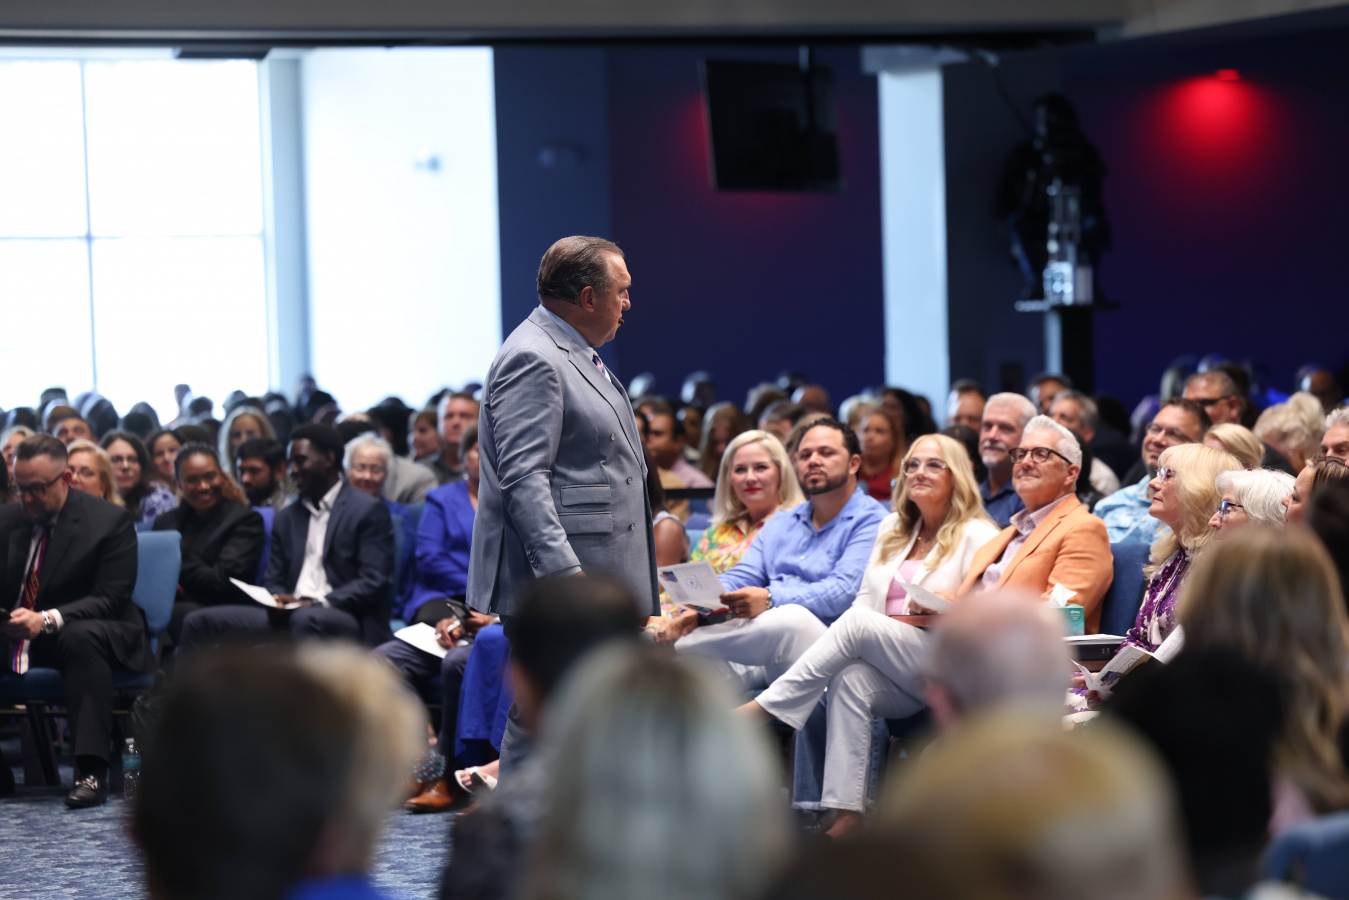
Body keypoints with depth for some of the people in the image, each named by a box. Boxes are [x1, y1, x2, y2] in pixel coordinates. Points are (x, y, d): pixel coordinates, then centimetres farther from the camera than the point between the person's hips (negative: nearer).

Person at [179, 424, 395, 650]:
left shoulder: (369, 511, 4)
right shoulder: (286, 518, 26)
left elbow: (373, 582, -6)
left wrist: (317, 605, -17)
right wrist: (279, 601, -4)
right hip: (288, 616, 6)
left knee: (307, 620, -42)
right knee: (199, 622, -12)